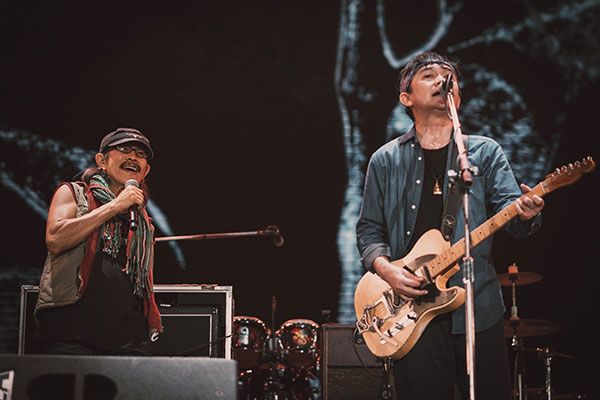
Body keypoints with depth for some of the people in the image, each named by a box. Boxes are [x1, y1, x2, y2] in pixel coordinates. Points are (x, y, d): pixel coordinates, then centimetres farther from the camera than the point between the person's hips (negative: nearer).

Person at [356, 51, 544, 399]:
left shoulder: (485, 152, 7)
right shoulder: (386, 160, 9)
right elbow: (369, 230, 11)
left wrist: (525, 213, -28)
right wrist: (385, 268, -8)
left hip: (478, 309, 0)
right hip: (411, 310, 0)